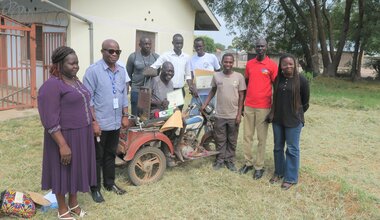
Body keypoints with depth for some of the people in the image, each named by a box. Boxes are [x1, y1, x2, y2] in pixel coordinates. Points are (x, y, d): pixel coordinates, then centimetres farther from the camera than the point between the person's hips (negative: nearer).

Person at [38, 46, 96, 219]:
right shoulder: (51, 85, -18)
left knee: (77, 169, 19)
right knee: (63, 172, 8)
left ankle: (73, 203, 37)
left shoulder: (75, 81, 8)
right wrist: (63, 145, -24)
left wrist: (92, 124, 16)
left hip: (81, 135, 8)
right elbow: (50, 120, -22)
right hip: (64, 137, -8)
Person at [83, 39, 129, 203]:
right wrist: (94, 121, -18)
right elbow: (88, 98, -15)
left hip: (116, 123, 6)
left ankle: (109, 183, 34)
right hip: (99, 123, -6)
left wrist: (125, 116, 9)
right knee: (97, 157, 7)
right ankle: (95, 188, 22)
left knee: (110, 155, 19)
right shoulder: (93, 70, -12)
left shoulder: (121, 71, 8)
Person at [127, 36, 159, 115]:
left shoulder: (156, 57, 0)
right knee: (136, 115, 8)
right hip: (137, 91, -1)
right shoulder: (133, 56, -5)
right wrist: (133, 84, 11)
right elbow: (128, 73, 6)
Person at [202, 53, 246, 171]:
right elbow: (213, 91, 12)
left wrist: (239, 114, -6)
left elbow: (241, 96, -3)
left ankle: (229, 160, 26)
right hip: (219, 115, 1)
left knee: (232, 140, 12)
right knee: (220, 140, 12)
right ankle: (220, 160, 25)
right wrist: (205, 104, 5)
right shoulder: (216, 75, -1)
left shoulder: (239, 76, -6)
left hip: (233, 115, -1)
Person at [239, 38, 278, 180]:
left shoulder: (272, 65, -5)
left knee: (262, 138, 4)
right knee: (247, 136, 10)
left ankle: (259, 167, 14)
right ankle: (248, 163, 23)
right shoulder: (249, 64, 8)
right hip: (248, 106, 4)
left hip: (263, 107, -4)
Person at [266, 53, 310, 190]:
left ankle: (290, 178, 16)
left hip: (293, 120, -5)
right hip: (277, 119, 5)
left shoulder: (301, 80, -10)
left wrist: (297, 114, 8)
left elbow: (305, 102, -1)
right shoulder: (278, 79, 3)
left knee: (292, 149, 4)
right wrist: (273, 113, 11)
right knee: (278, 147, 15)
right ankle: (278, 172, 32)